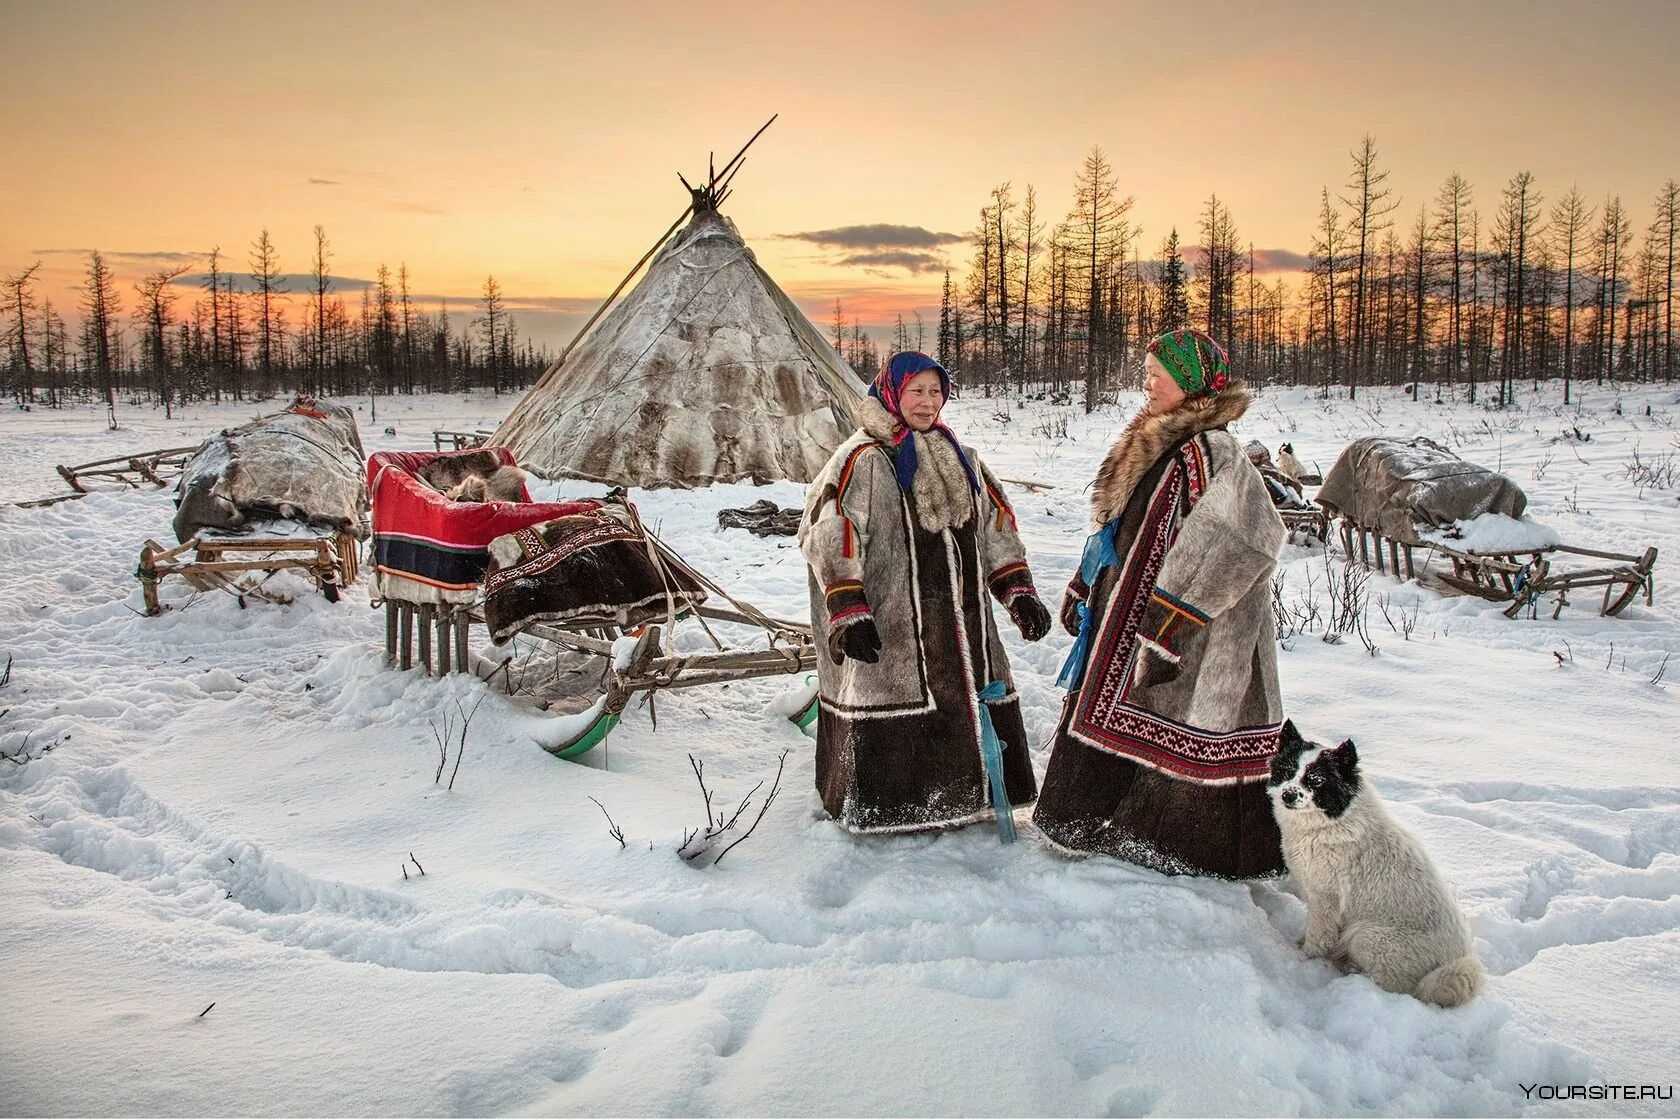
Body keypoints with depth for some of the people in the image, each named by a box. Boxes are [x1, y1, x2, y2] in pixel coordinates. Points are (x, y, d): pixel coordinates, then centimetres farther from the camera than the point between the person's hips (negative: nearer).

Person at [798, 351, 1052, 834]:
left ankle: (973, 800, 25)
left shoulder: (960, 458, 17)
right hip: (889, 627, -6)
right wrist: (848, 613, -20)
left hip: (963, 621, 7)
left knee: (975, 706, 10)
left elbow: (997, 528, 20)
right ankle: (884, 811, 10)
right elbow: (828, 537, -13)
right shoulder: (862, 459, -6)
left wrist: (1019, 593, 11)